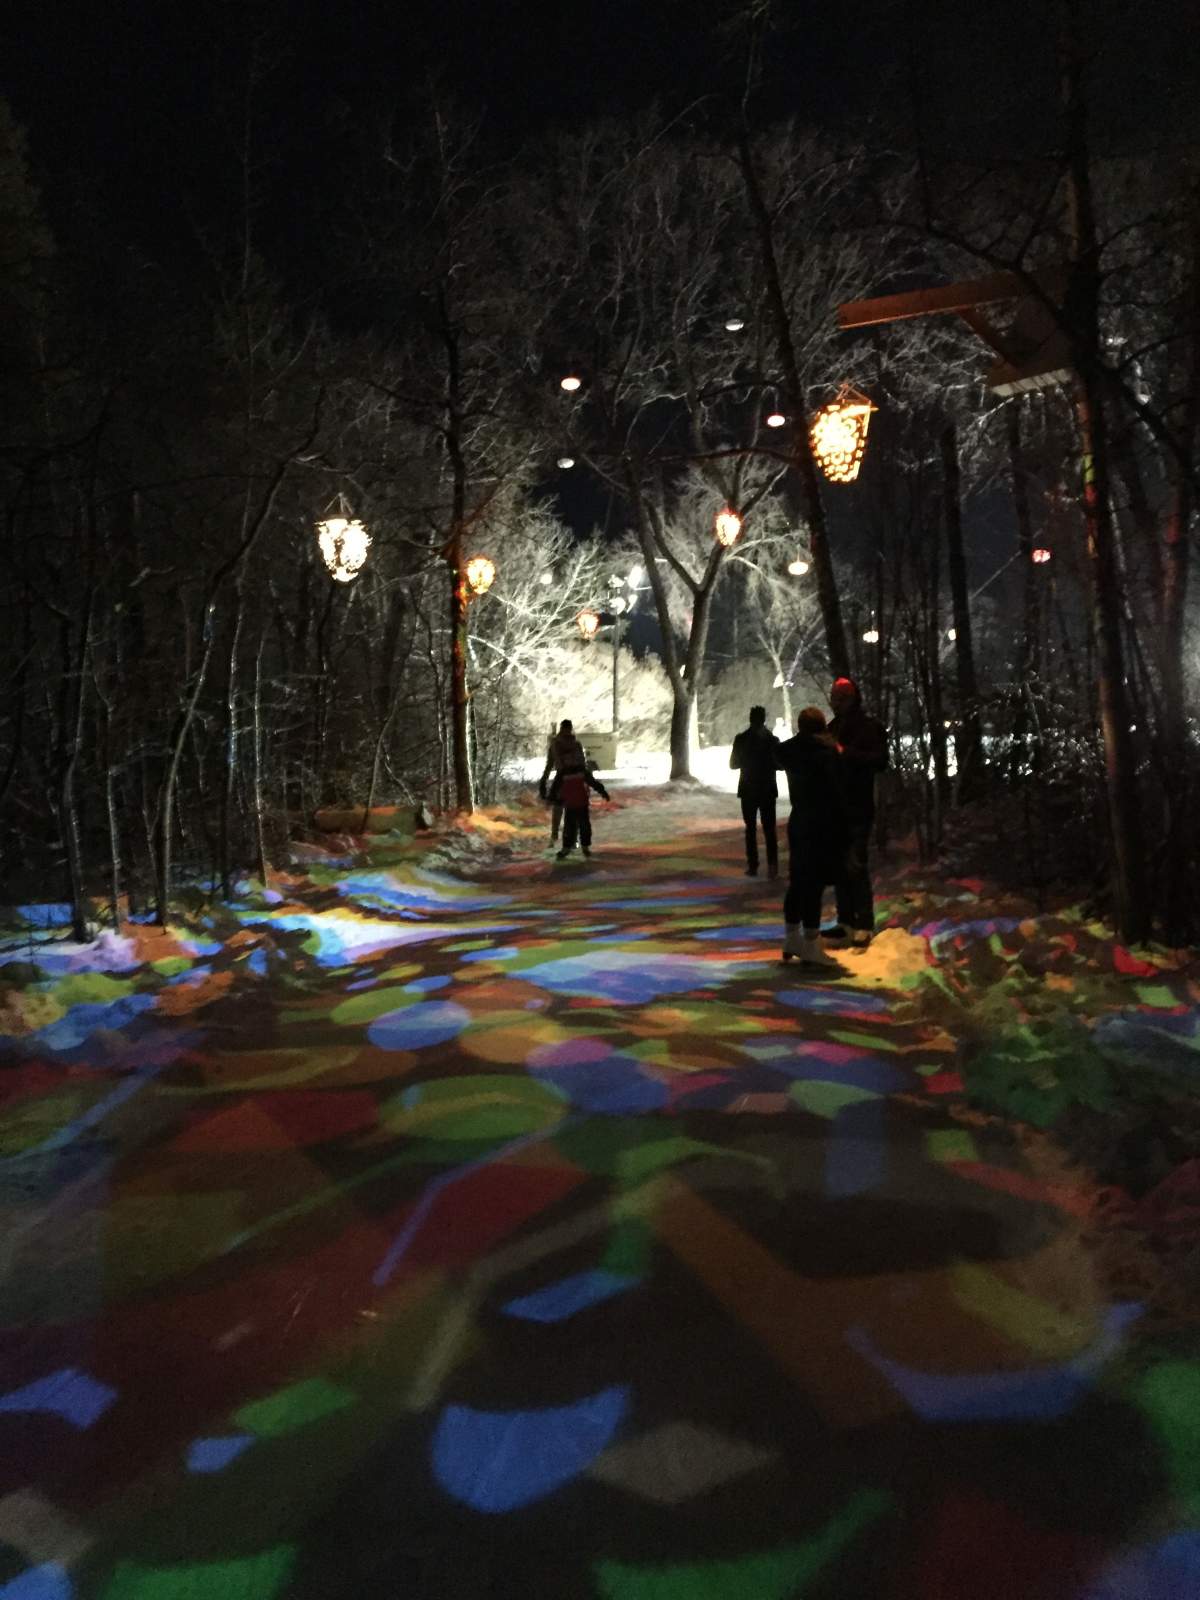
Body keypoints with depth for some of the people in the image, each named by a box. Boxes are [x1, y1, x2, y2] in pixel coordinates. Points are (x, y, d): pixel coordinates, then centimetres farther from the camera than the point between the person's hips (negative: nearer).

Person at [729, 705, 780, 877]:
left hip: (748, 790, 0)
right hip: (768, 790, 0)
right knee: (769, 829, 5)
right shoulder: (772, 739, -6)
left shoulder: (741, 739, -7)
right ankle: (772, 866, -6)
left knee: (751, 828, 9)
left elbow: (733, 764, -2)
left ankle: (753, 866, 5)